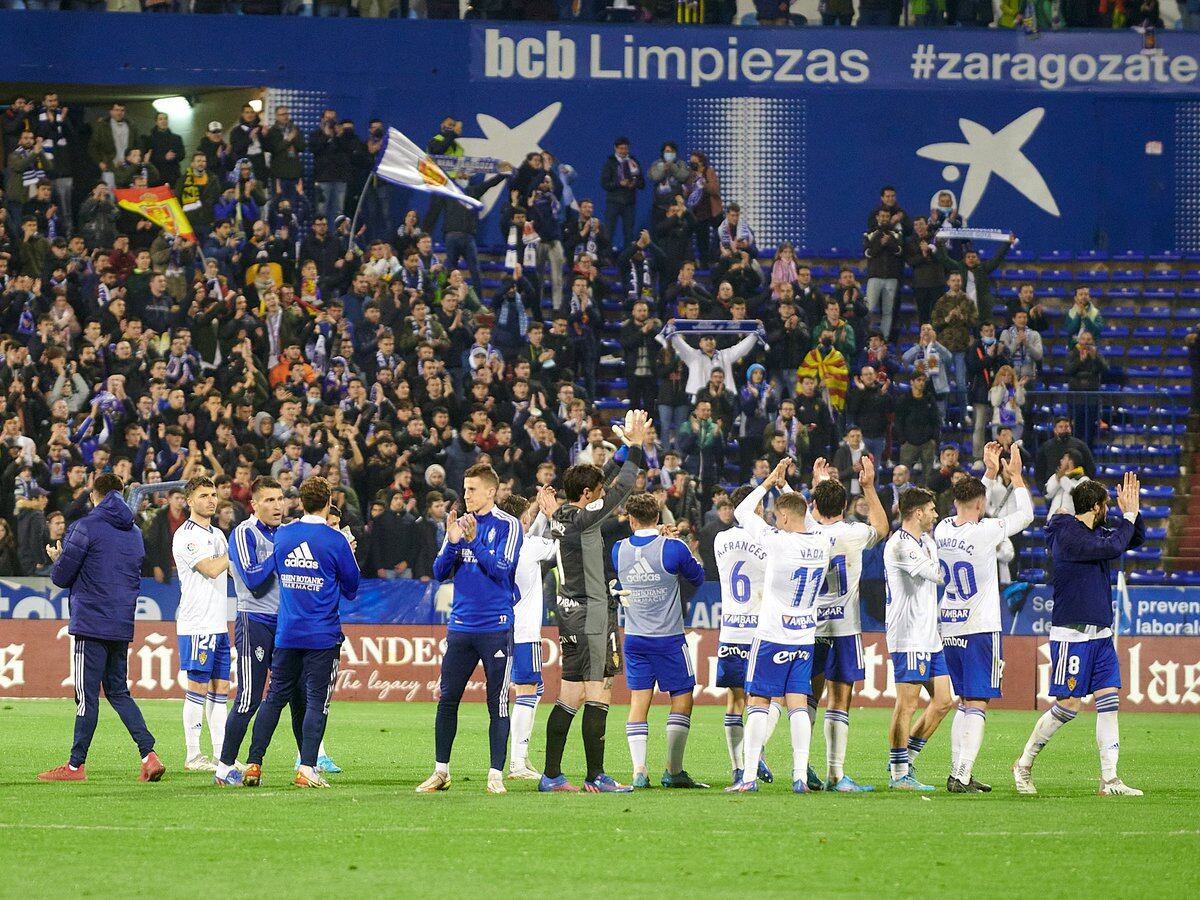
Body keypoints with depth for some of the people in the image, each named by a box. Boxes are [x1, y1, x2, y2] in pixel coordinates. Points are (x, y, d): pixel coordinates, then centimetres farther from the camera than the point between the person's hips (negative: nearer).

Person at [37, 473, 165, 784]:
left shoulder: (85, 527, -8)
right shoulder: (135, 534, 14)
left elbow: (61, 577, -8)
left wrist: (59, 558, 16)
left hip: (91, 623, -6)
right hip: (123, 626, 6)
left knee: (87, 695, -3)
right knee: (118, 692, 13)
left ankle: (76, 764, 2)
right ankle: (149, 755, 0)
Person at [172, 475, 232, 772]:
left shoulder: (217, 535, 17)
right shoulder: (185, 536, -10)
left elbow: (236, 570, 25)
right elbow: (211, 569, -19)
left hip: (220, 623, 8)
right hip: (197, 623, -8)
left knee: (220, 687, 7)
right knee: (198, 687, -6)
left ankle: (222, 755, 9)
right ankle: (193, 756, -3)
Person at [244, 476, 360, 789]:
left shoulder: (282, 535, 3)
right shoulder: (336, 540, -9)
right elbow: (351, 587, 1)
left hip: (286, 633, 4)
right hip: (323, 635, -4)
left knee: (275, 698, 12)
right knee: (316, 702, -1)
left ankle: (253, 764, 8)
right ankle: (307, 769, -7)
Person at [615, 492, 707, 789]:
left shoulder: (618, 550, -1)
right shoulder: (672, 548, -12)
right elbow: (698, 578, 4)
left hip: (634, 639, 4)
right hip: (669, 639, -4)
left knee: (638, 703, 5)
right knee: (682, 699, 6)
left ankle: (639, 770, -4)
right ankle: (674, 770, 3)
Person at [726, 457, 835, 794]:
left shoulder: (778, 542, -16)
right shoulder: (823, 543, 0)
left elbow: (741, 512, -4)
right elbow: (802, 520, 24)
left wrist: (770, 481, 5)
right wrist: (784, 486, 25)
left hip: (773, 636, -5)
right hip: (805, 636, 5)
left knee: (758, 703, 0)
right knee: (798, 703, 6)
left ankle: (749, 776, -3)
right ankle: (800, 775, -1)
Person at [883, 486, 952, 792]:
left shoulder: (927, 541, 16)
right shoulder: (899, 545, -14)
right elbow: (936, 574, -19)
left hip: (930, 637, 10)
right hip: (908, 637, -10)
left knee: (943, 701, 9)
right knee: (907, 704, -7)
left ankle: (905, 761, 18)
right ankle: (899, 775, -2)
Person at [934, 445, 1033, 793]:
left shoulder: (942, 529, 2)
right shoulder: (983, 532, -15)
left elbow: (969, 510, 24)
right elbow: (1026, 515, -1)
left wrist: (990, 472, 25)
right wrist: (1015, 475, 10)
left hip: (948, 630, 7)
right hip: (981, 628, -7)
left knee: (964, 705, 15)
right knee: (977, 705, -6)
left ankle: (958, 773, 14)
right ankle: (962, 777, -14)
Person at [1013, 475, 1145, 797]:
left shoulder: (1096, 532, 13)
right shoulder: (1068, 535, -14)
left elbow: (1136, 539, 25)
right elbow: (1113, 547, -22)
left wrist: (1133, 511, 8)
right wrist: (1129, 516, -8)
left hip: (1101, 634, 8)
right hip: (1072, 634, -8)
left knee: (1109, 701, 1)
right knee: (1068, 704, -7)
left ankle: (1109, 780, 1)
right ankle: (1024, 764, 10)